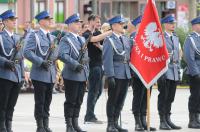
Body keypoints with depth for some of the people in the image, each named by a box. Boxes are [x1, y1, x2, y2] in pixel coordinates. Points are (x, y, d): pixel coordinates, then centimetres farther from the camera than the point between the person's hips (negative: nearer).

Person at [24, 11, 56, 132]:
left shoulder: (52, 37, 17)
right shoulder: (34, 36, -5)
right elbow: (27, 52, -15)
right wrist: (41, 62, -21)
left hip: (51, 75, 6)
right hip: (40, 74, -6)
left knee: (47, 102, 9)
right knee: (40, 102, -2)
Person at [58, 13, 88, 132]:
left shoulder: (82, 39, 19)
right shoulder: (66, 39, -7)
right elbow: (63, 55, -20)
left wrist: (87, 73, 16)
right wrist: (75, 65, -25)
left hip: (83, 76, 7)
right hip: (72, 75, -7)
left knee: (78, 101, 10)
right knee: (70, 101, -2)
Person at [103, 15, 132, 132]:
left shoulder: (126, 39, 13)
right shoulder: (109, 40, -9)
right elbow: (107, 60, -14)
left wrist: (130, 72, 10)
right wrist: (110, 76, -20)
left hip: (126, 74, 7)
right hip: (115, 74, -7)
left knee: (121, 100, 10)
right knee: (113, 100, 1)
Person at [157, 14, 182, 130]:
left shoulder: (176, 38, 17)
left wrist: (179, 70, 14)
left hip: (174, 73, 7)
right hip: (164, 71, -7)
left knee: (170, 97, 10)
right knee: (163, 97, -3)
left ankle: (168, 119, 16)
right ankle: (163, 121, 1)